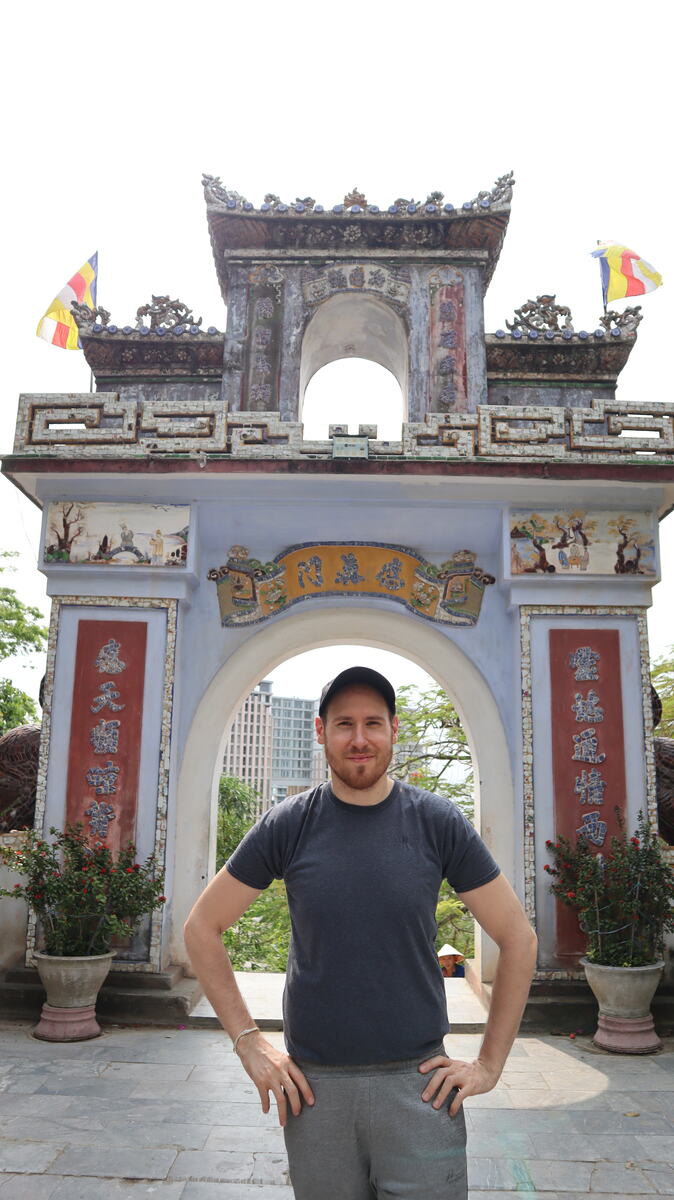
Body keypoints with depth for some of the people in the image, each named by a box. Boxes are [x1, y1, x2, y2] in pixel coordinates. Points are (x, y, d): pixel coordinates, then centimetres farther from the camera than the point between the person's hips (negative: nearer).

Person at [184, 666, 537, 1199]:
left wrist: (490, 1064, 0)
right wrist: (248, 1041, -1)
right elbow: (202, 928, 4)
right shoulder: (288, 826, -4)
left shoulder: (439, 822, -4)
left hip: (418, 1082, 0)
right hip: (313, 1083, 1)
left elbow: (518, 938, 2)